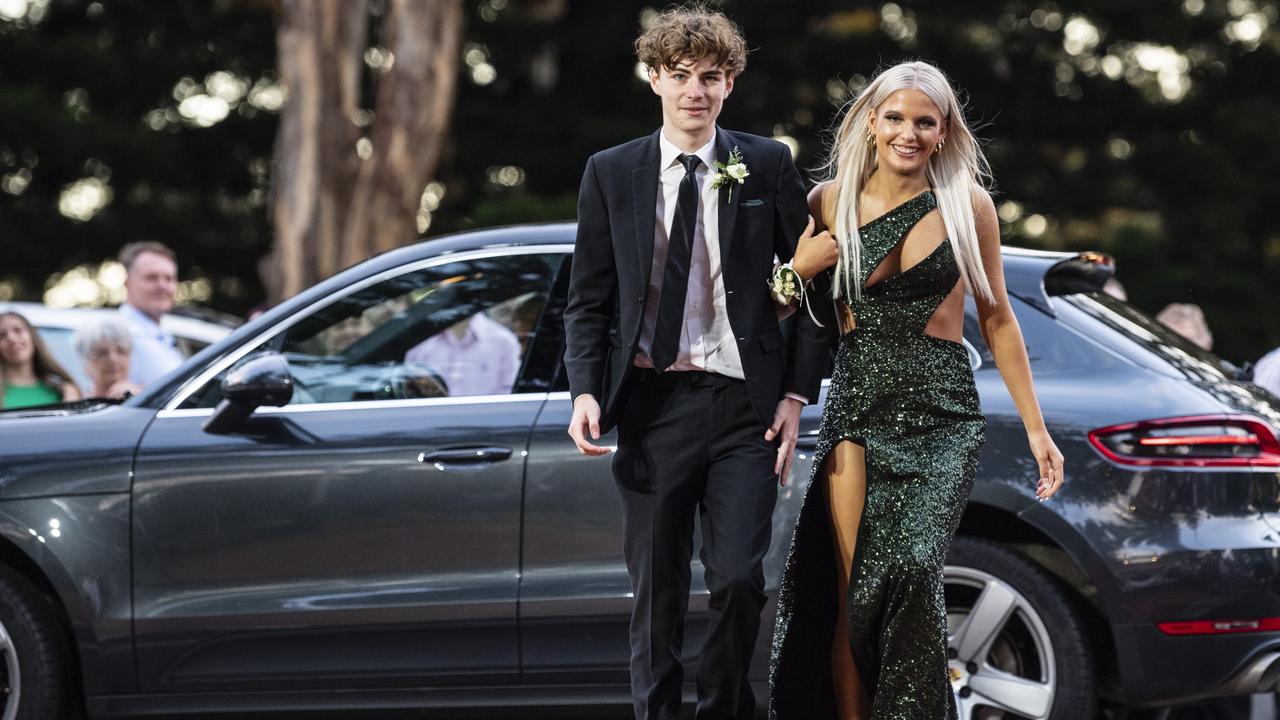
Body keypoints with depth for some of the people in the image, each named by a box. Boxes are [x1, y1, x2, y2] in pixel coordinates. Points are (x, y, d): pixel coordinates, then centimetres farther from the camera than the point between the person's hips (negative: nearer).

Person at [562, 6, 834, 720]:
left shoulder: (769, 166, 4)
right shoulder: (611, 173, 6)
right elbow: (588, 300, 8)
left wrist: (797, 394, -1)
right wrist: (586, 392, -7)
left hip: (743, 404, -1)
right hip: (652, 402, 1)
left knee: (739, 579, -9)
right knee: (657, 593, 5)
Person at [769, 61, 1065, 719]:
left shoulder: (967, 205, 2)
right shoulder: (833, 200, 6)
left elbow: (995, 318, 8)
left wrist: (1036, 429, 7)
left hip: (941, 415, -2)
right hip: (855, 407, 2)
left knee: (908, 567, -21)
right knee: (849, 591, -5)